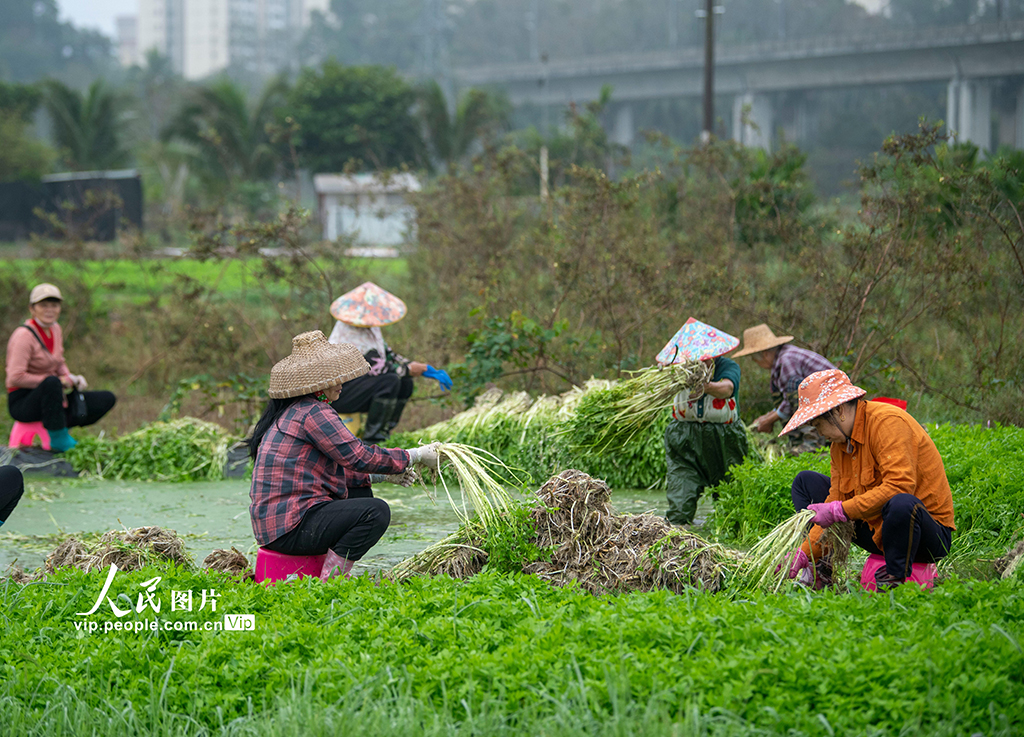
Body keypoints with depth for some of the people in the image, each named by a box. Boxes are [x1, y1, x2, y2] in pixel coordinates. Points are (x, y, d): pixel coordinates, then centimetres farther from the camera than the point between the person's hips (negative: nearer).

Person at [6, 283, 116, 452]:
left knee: (107, 399, 1)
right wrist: (57, 381, -19)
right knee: (51, 383, -42)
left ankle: (61, 426, -1)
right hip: (22, 403, -8)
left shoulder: (55, 329, 8)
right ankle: (58, 439, -27)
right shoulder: (24, 335, -18)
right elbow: (15, 378, -25)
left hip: (47, 397, 8)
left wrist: (72, 378, -2)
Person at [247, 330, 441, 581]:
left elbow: (335, 470, 23)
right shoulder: (312, 412, -13)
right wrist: (414, 456, -3)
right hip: (291, 528, -11)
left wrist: (381, 474, 18)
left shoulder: (290, 413, 19)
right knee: (376, 511, -19)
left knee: (361, 493, 25)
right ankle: (330, 580, -18)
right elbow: (358, 455, -14)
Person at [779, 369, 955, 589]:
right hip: (875, 530, 9)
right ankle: (824, 568, 1)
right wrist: (803, 554, -5)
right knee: (805, 481, 12)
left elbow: (899, 486, -31)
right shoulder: (841, 442, 7)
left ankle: (895, 578, -19)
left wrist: (840, 511, -29)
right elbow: (835, 502, 5)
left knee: (901, 504, -45)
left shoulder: (888, 422, -20)